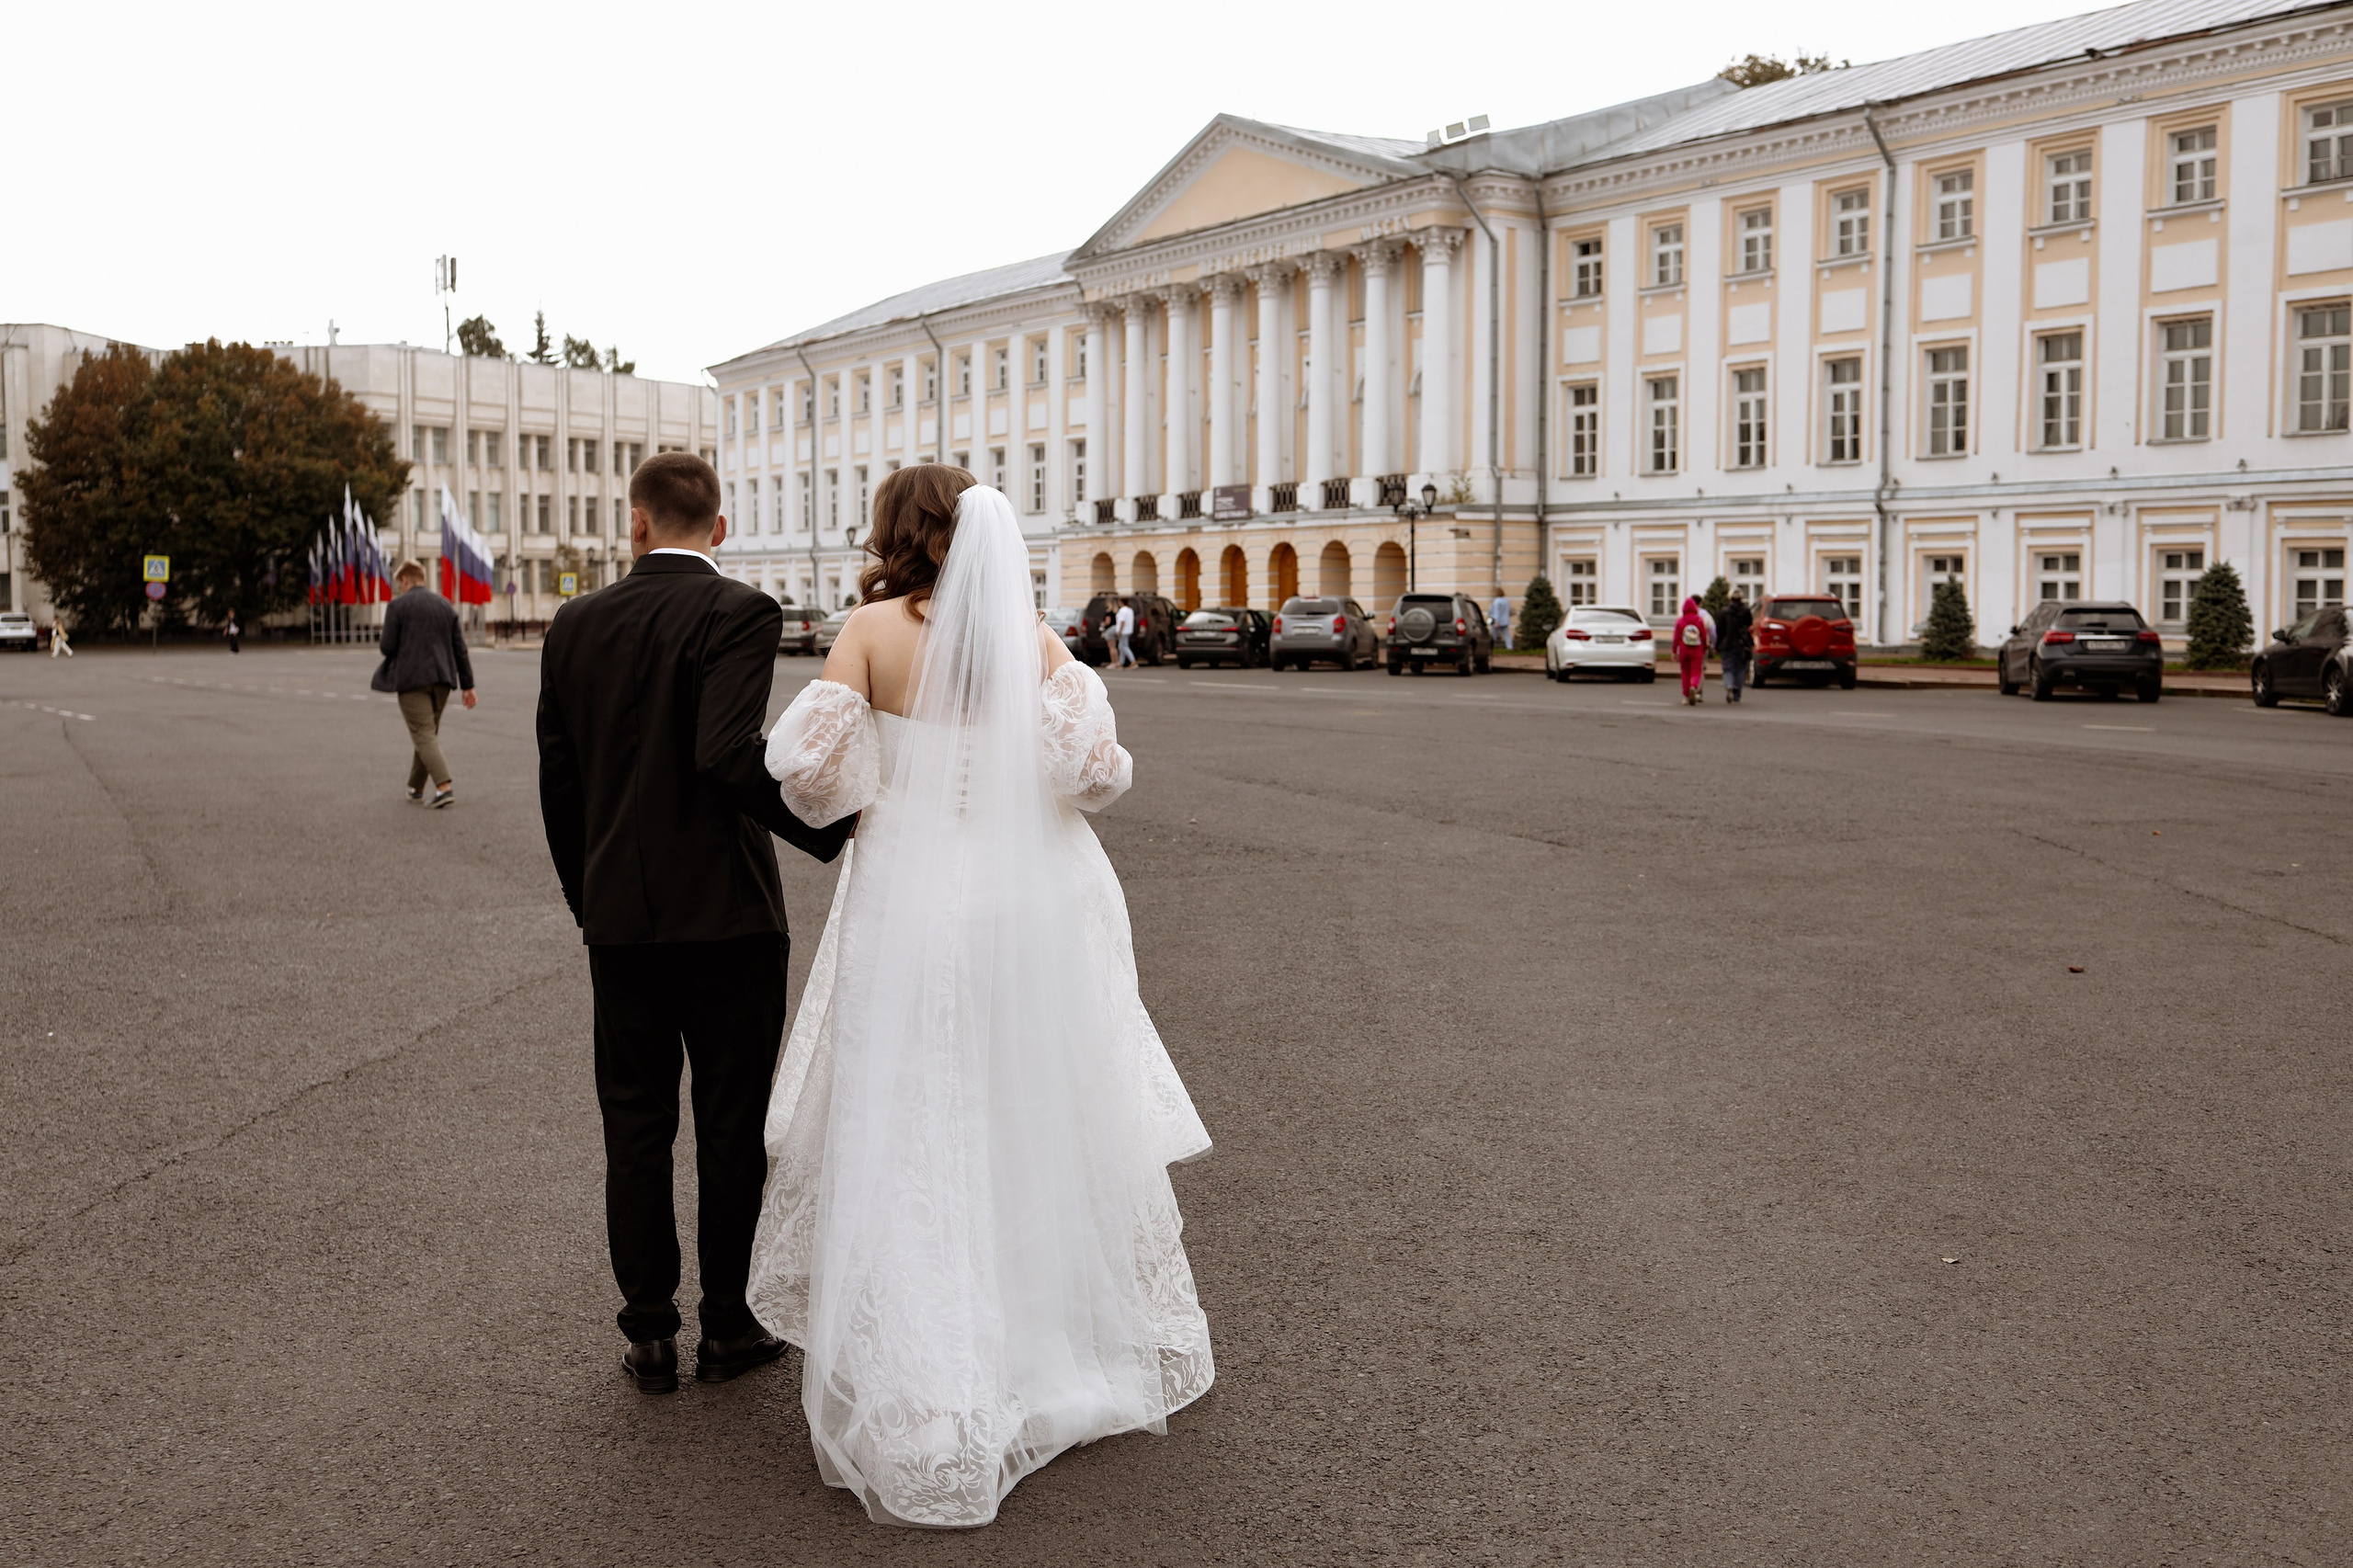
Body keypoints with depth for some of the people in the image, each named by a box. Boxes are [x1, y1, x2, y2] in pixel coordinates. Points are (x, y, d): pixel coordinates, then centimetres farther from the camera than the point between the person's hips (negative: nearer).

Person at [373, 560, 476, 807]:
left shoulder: (397, 606, -5)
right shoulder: (444, 605, 9)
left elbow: (388, 647, -8)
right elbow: (459, 648, 6)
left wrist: (382, 642, 17)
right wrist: (468, 685, 8)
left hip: (412, 680, -5)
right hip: (441, 679, 5)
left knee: (424, 736, -6)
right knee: (427, 733, 17)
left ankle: (444, 787, -21)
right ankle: (416, 787, 26)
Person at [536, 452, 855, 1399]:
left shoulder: (575, 626, 5)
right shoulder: (738, 613, -10)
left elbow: (558, 781, 10)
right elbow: (728, 754, -25)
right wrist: (833, 831, -18)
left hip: (618, 917, 4)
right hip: (724, 913, -4)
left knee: (635, 1129, 12)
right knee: (733, 1127, 9)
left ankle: (649, 1335, 20)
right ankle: (729, 1328, 19)